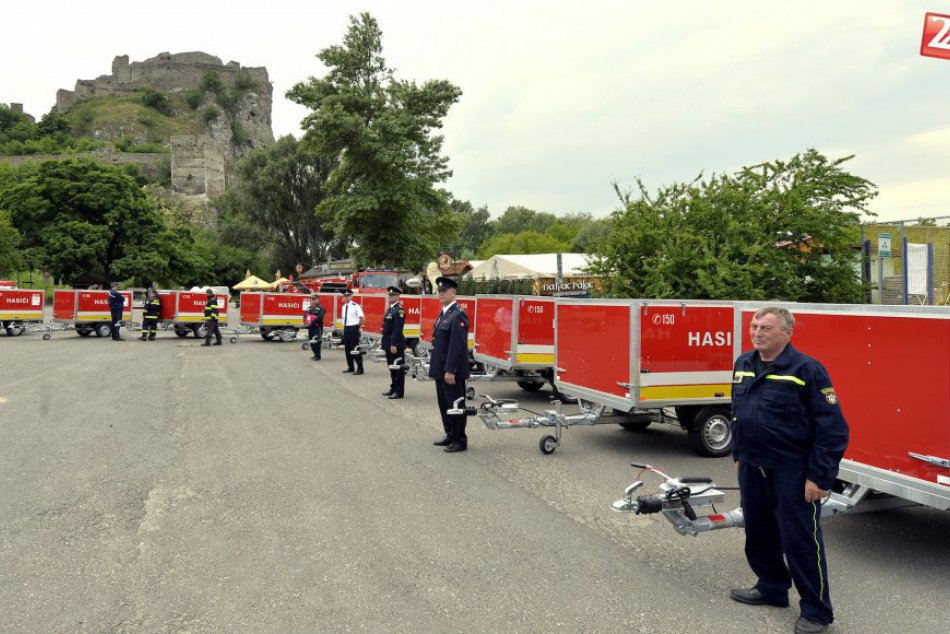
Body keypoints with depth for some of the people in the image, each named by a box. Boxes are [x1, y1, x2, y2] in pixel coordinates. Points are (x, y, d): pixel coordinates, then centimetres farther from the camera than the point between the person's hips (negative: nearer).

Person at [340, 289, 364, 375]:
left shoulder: (355, 306, -12)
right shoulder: (344, 307, 11)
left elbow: (361, 318, -12)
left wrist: (358, 328, -8)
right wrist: (345, 327, 14)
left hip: (353, 328, -8)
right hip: (346, 328, 8)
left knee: (355, 348, -6)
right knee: (347, 348, 13)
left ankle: (360, 368, 1)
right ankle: (350, 367, 24)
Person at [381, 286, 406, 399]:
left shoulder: (399, 310, -14)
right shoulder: (390, 309, 15)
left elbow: (397, 329, -20)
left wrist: (394, 345, -23)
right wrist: (385, 343, 17)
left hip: (396, 344, -9)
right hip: (389, 343, 9)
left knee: (398, 368, -2)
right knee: (391, 367, 15)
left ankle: (399, 391, 3)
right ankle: (393, 388, 25)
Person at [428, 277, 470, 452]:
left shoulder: (458, 315, -16)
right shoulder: (443, 313, 13)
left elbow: (457, 345, -22)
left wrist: (450, 371, -24)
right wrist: (438, 368, 17)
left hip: (452, 371, -9)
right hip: (440, 369, 9)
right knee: (444, 403, 17)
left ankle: (460, 440, 10)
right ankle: (450, 435, 29)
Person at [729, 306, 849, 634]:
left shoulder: (806, 370, -15)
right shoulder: (743, 364, 6)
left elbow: (833, 428, -15)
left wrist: (820, 477, -17)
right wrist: (739, 454, 21)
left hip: (792, 472, -7)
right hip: (752, 469, 7)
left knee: (800, 541, 2)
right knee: (758, 533, 18)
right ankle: (771, 588, 38)